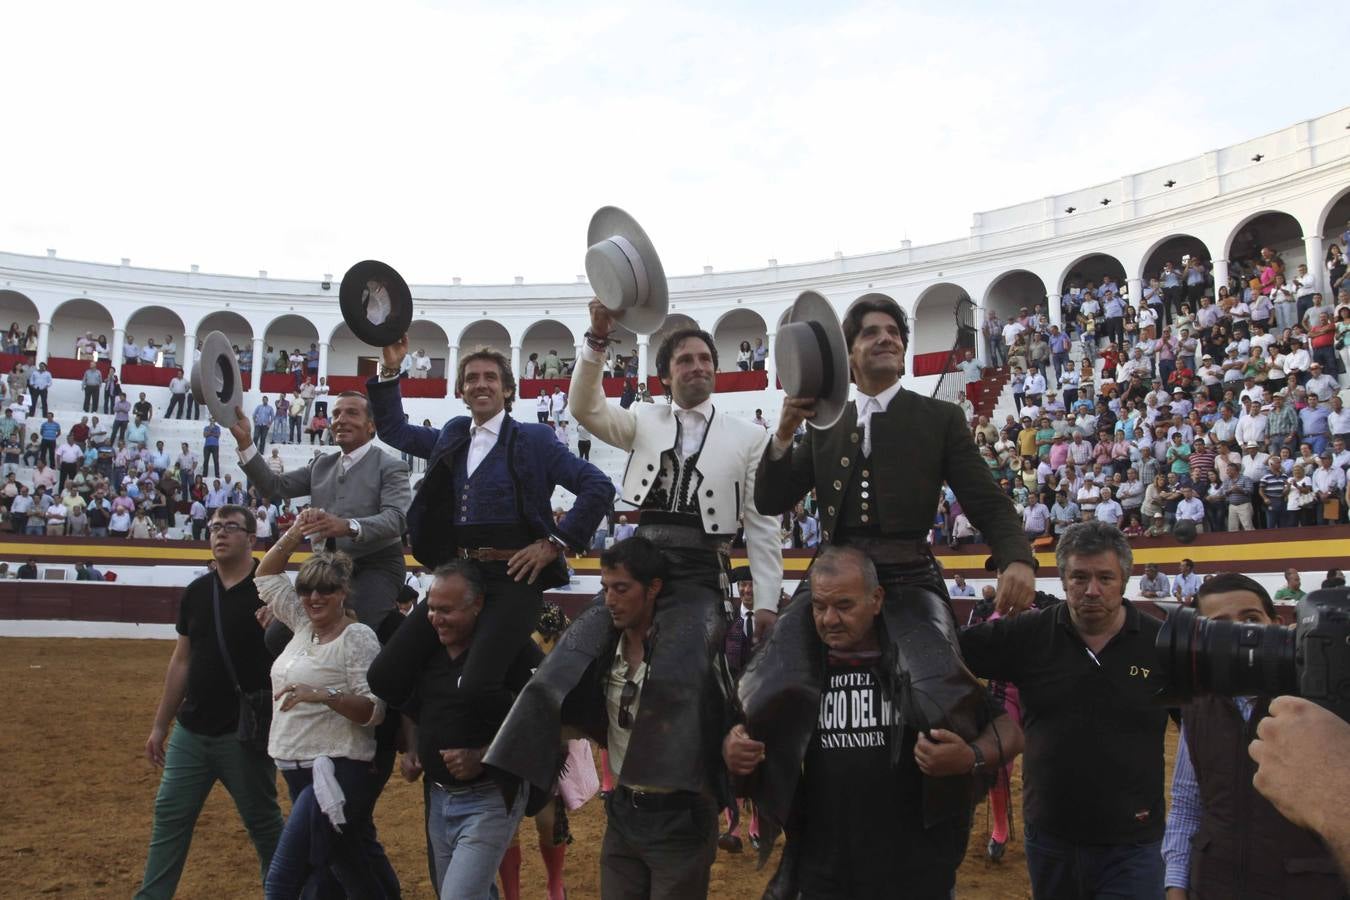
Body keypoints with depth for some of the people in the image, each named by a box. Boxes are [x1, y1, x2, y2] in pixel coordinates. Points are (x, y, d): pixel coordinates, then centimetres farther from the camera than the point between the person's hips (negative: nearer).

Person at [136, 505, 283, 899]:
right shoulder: (196, 592, 6)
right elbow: (182, 661, 12)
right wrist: (160, 725, 13)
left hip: (244, 733, -5)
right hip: (190, 732, 5)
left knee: (264, 823, 6)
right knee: (169, 817, 11)